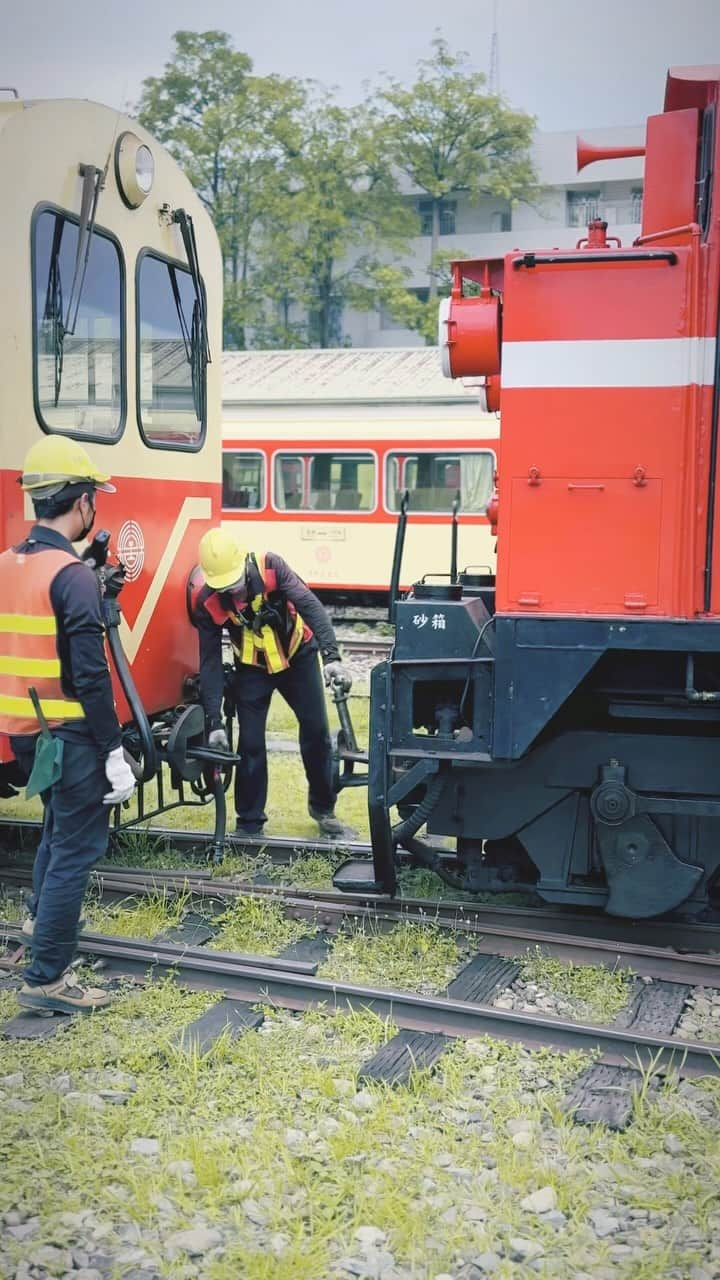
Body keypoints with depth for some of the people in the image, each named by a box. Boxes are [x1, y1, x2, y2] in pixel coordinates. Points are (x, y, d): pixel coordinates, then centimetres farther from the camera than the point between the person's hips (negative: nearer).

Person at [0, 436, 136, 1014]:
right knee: (78, 844, 1)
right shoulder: (73, 575, -19)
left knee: (60, 821, 28)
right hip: (69, 735, -8)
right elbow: (90, 676, -21)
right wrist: (115, 754, -18)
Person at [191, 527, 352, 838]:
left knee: (316, 730, 2)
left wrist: (331, 656, -46)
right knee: (250, 743, -4)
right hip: (253, 668, 0)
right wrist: (214, 721, -23)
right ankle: (249, 822, 11)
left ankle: (322, 806, 22)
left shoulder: (270, 566, -27)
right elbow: (210, 662, -18)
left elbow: (310, 605, -32)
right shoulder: (206, 601, -22)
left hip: (298, 655, 0)